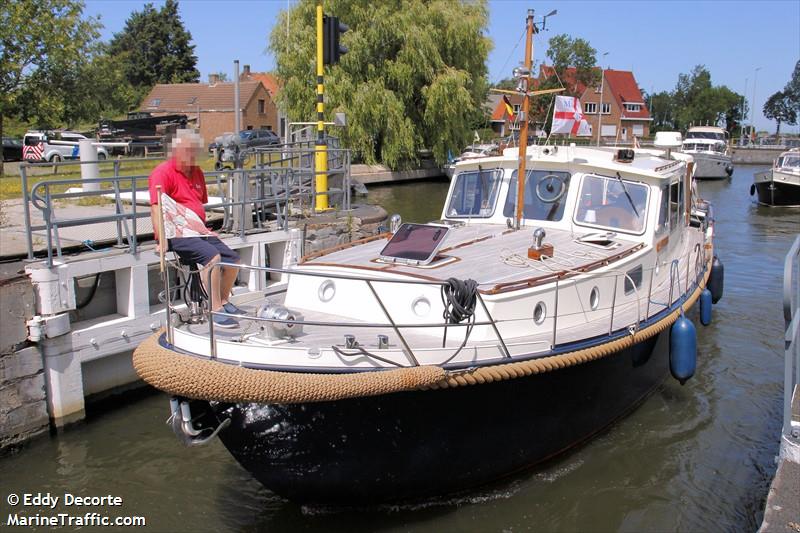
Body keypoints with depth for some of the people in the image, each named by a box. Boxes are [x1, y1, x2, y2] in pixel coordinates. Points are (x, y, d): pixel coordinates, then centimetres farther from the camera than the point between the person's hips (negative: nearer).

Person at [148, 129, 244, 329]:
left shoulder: (197, 173, 18)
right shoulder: (163, 173, -8)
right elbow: (156, 207, -20)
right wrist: (162, 240, -29)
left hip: (199, 231, 9)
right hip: (177, 234, -8)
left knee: (233, 259, 0)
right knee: (212, 257, -30)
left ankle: (224, 302, 20)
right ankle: (215, 311, -24)